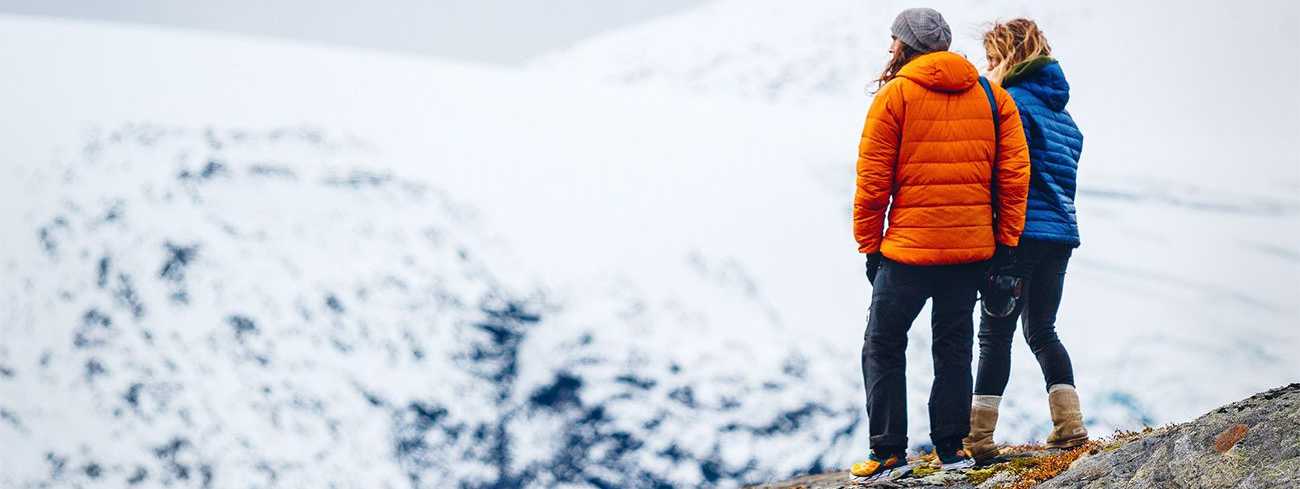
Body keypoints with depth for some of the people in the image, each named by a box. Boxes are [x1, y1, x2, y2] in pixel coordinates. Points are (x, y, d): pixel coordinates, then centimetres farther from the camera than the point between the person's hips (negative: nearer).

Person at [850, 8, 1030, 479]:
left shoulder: (894, 96, -6)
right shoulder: (993, 97, 7)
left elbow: (872, 180, -7)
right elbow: (1014, 173, 2)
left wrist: (869, 245, 1)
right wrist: (1006, 239, 7)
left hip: (909, 247, -4)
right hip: (972, 247, 4)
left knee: (883, 345, 7)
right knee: (954, 346, 14)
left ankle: (889, 451, 3)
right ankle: (951, 447, 12)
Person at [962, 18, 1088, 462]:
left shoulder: (1014, 101, -9)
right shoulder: (1060, 108, 18)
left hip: (1022, 230, -8)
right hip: (1060, 233, 8)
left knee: (995, 333, -5)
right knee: (1042, 330, 17)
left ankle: (978, 437, -7)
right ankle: (1070, 425, 10)